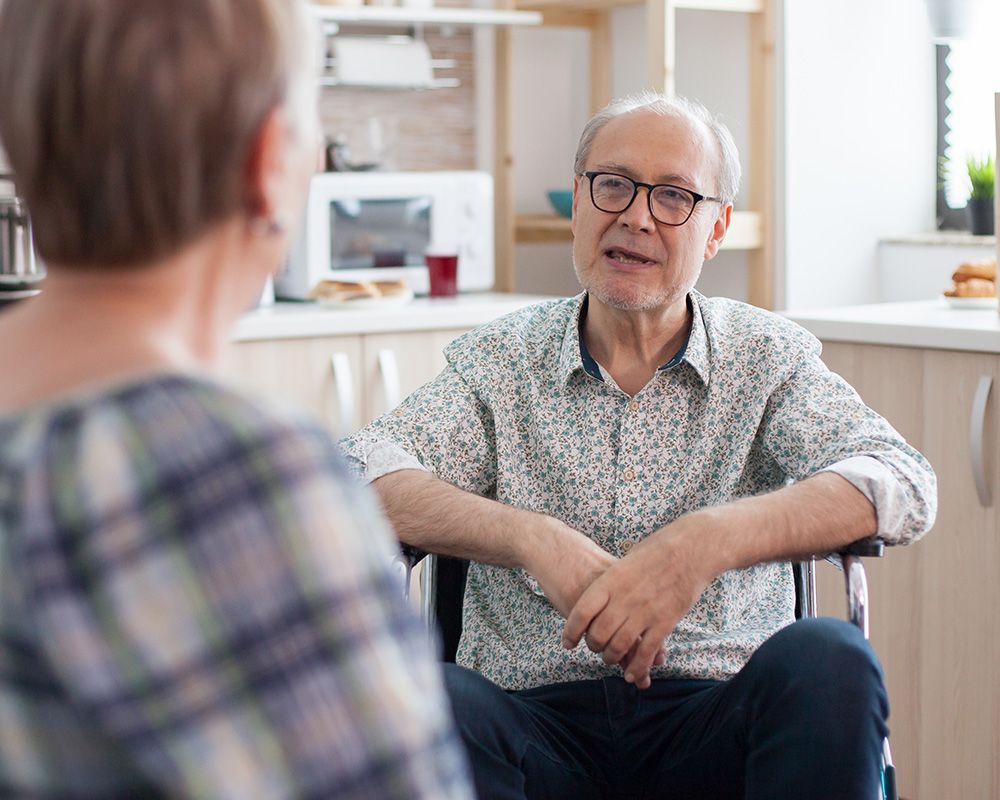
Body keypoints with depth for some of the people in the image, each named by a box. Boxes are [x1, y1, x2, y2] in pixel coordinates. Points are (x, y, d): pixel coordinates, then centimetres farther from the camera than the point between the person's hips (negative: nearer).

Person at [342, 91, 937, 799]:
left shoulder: (769, 356, 8)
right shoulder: (497, 361, 10)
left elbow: (902, 482, -9)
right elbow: (361, 476, -5)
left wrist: (707, 541, -26)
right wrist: (533, 539, -22)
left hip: (717, 715, 1)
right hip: (538, 717, 0)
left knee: (826, 658, -31)